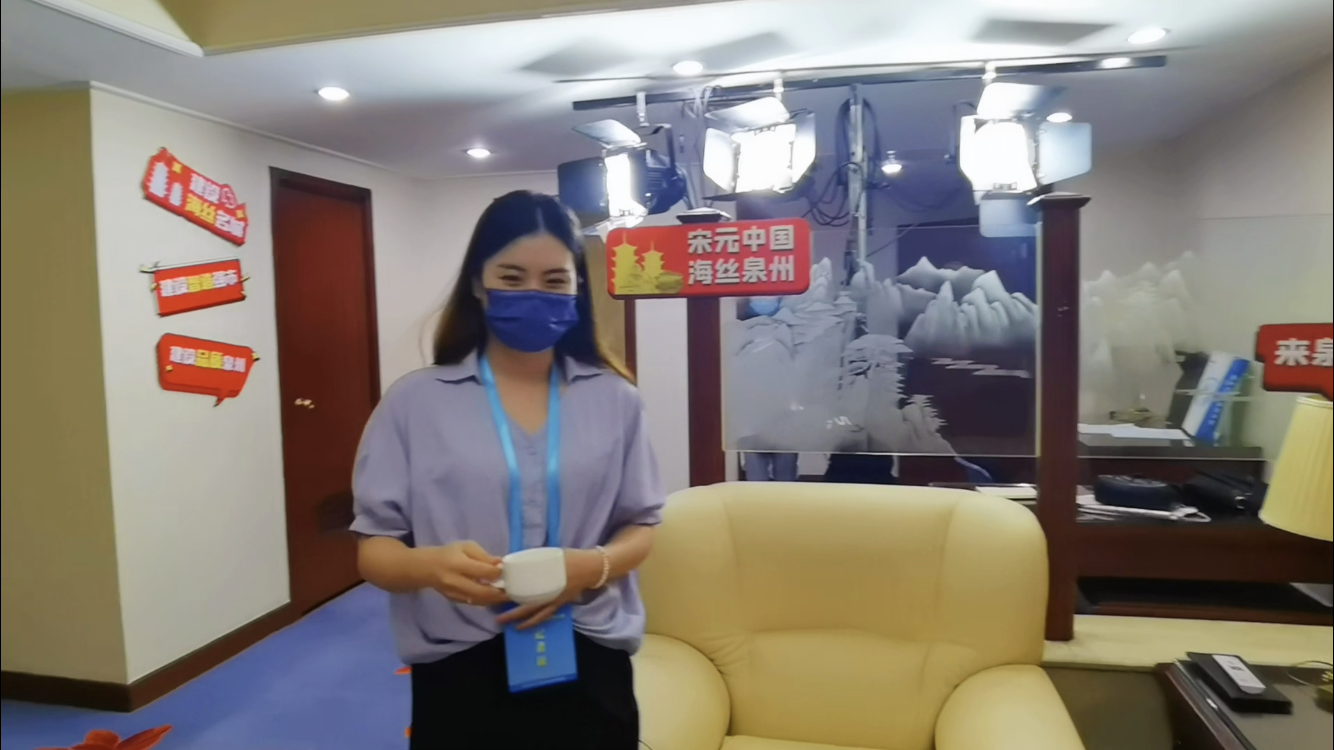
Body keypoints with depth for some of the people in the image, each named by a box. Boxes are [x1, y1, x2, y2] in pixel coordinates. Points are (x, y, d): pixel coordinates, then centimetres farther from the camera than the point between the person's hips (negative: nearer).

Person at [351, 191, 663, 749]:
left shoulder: (614, 398, 1)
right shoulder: (415, 401, -3)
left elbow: (639, 526, 5)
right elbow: (374, 548, -2)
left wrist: (593, 566, -16)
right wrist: (429, 566, -24)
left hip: (587, 667, 1)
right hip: (461, 675, -1)